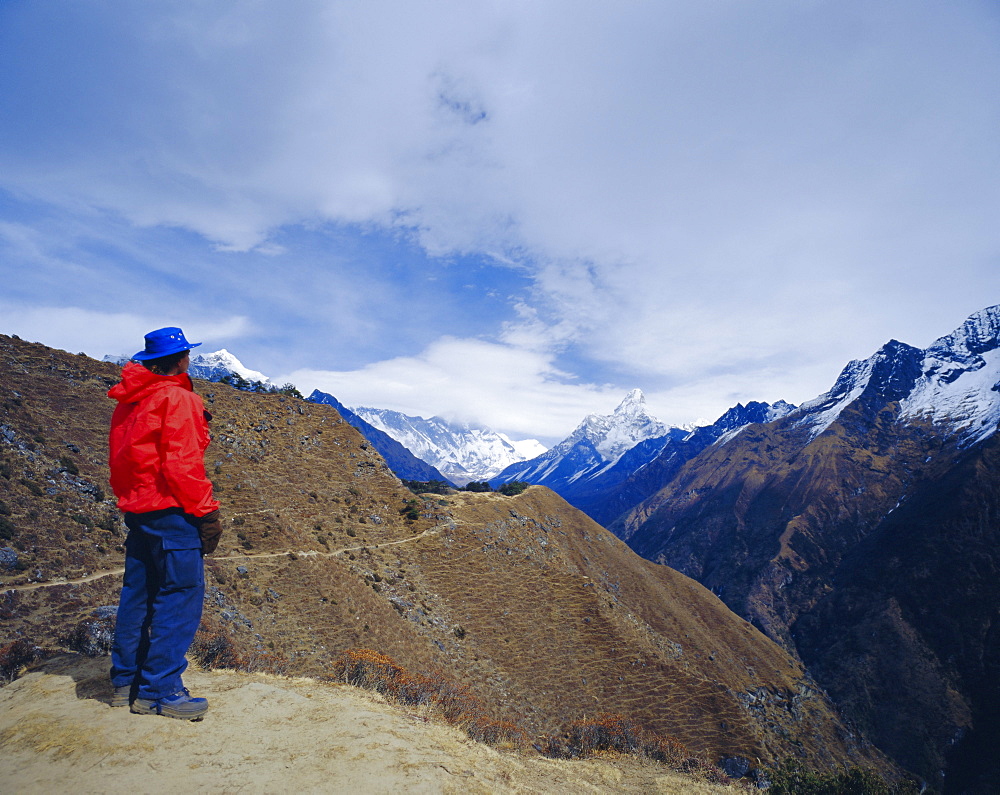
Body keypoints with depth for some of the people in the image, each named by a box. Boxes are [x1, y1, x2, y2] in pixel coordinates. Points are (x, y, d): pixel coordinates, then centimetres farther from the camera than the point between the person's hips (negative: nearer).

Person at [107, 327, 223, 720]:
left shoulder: (127, 403, 14)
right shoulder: (178, 399, -12)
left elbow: (119, 460, 17)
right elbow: (182, 465, -18)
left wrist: (129, 500, 22)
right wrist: (205, 512, -14)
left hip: (136, 510, 9)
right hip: (171, 511, -9)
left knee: (137, 595, 16)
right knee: (180, 595, -4)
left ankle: (126, 681, 26)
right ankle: (159, 691, 0)